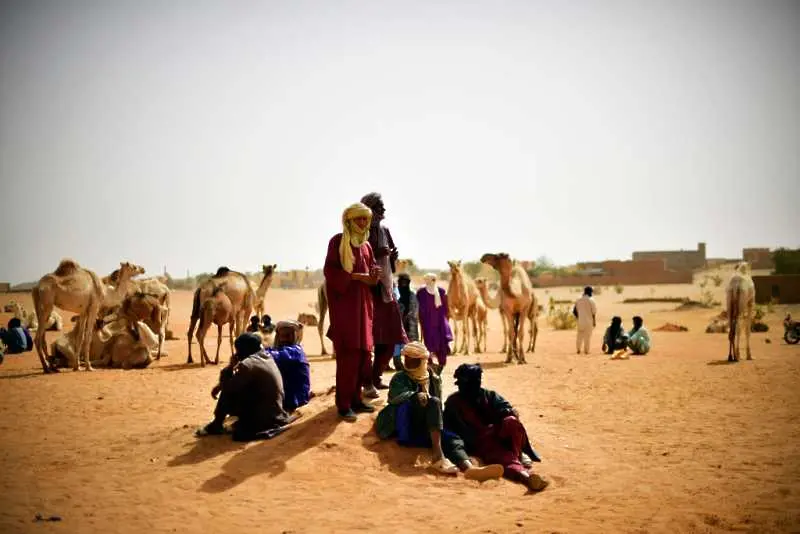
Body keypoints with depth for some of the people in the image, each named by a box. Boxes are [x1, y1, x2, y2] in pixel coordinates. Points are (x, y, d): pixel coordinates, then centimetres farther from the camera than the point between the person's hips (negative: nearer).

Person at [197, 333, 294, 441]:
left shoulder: (248, 364, -19)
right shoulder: (266, 358, 8)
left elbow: (227, 386, -12)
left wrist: (230, 366, 0)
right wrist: (220, 385, 11)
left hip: (262, 418, -8)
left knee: (228, 391, -1)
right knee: (235, 387, 17)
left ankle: (216, 425, 15)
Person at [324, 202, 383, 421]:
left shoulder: (366, 244, 15)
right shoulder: (337, 241, -4)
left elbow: (373, 269, 16)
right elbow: (330, 271, -12)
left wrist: (374, 276, -7)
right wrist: (356, 276, -19)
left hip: (363, 302, 7)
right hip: (344, 302, -7)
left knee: (363, 350, 6)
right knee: (347, 354, -9)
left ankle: (356, 398, 15)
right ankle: (344, 404, -4)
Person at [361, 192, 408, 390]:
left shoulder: (385, 231, 14)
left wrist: (392, 255, -2)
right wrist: (376, 254, -21)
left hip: (385, 288, 8)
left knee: (390, 336, 9)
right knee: (368, 337, -7)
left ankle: (375, 376, 20)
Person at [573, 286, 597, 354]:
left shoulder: (578, 300, 2)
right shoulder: (591, 300, -9)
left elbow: (574, 311, 3)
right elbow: (594, 312, -8)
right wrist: (594, 321, 0)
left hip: (580, 321, 4)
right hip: (589, 321, -4)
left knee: (580, 335, 14)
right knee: (587, 336, 3)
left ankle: (578, 349, 13)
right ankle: (586, 350, 5)